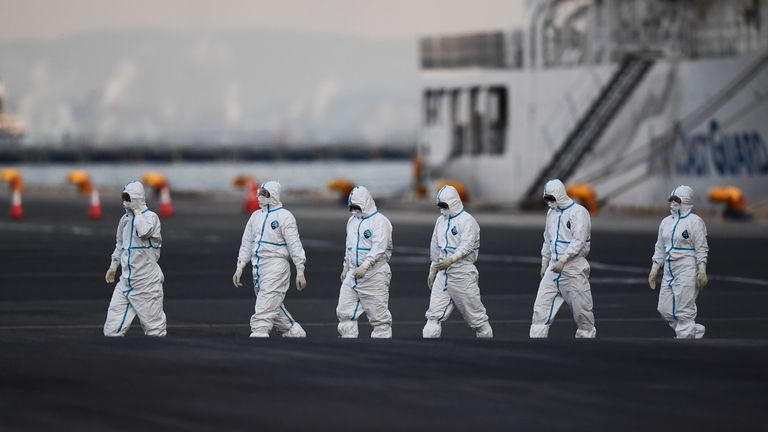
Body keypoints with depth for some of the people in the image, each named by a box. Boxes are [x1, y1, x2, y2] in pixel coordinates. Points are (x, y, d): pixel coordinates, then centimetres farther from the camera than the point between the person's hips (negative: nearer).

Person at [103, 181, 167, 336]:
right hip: (126, 281, 6)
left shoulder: (151, 217, -9)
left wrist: (137, 211, -17)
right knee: (112, 328, 0)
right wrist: (113, 266, 27)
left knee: (154, 329, -1)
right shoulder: (125, 219, 11)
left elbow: (144, 231, -31)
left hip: (146, 282, -6)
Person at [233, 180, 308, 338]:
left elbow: (294, 245, -10)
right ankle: (295, 333, 30)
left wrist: (300, 272, -14)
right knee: (274, 308, 16)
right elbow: (247, 243, 18)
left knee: (263, 312, -16)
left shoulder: (284, 216, -6)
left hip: (276, 266, -8)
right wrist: (239, 268, 11)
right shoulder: (256, 216, 14)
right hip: (258, 266, 8)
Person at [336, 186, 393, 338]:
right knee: (344, 312, 4)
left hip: (374, 275, -8)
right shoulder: (352, 221, 16)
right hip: (354, 274, 8)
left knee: (378, 315, -4)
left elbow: (378, 248, -21)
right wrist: (346, 267, 24)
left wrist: (365, 266, -29)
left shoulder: (379, 221, -11)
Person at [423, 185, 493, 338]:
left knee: (475, 314, 1)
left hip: (462, 273, -7)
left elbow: (466, 246, -21)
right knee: (434, 314, -2)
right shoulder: (441, 221, 14)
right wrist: (432, 271, 24)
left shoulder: (466, 220, -9)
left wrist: (451, 260, -35)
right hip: (443, 273, 7)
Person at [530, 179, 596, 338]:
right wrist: (544, 263, 19)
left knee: (581, 309, 1)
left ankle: (587, 336, 16)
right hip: (554, 266, 7)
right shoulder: (551, 212, 14)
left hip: (573, 267, -7)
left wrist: (563, 261, -25)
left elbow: (578, 241, -19)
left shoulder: (578, 212, -10)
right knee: (541, 306, -3)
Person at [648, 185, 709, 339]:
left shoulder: (694, 221, -7)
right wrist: (654, 270, 14)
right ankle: (696, 332, 19)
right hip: (669, 272, 8)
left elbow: (701, 249, -10)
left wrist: (702, 272, -17)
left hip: (687, 272, -8)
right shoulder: (666, 222, 13)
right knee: (665, 310, 6)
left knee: (684, 312, -7)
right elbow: (660, 248, 18)